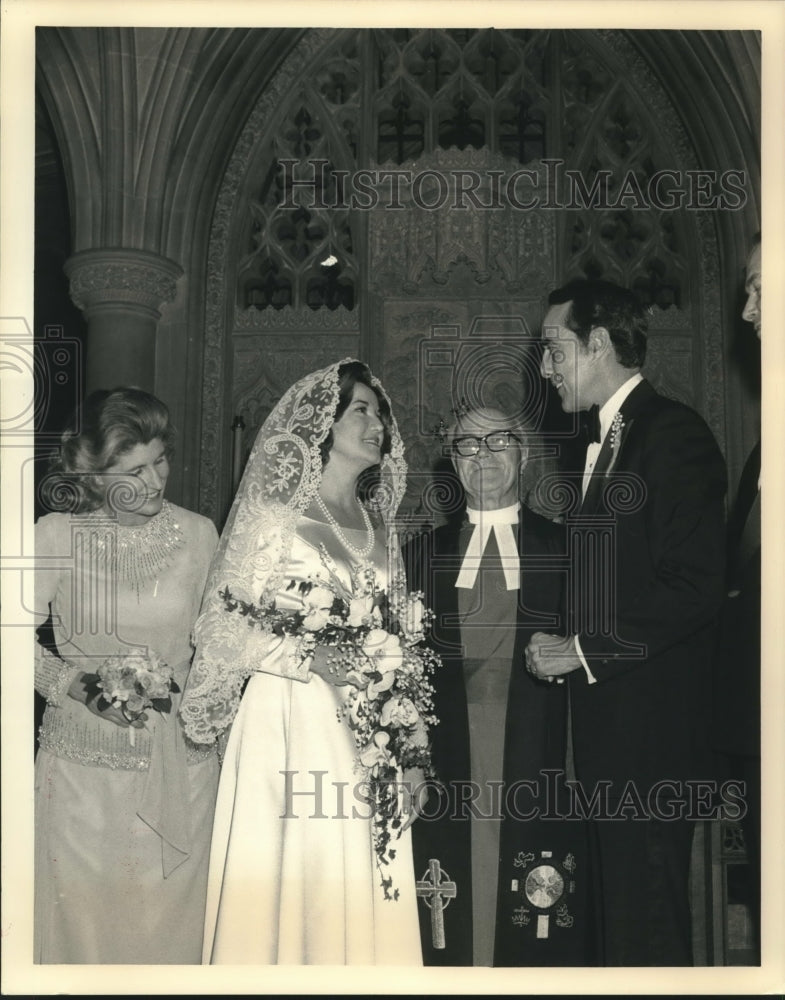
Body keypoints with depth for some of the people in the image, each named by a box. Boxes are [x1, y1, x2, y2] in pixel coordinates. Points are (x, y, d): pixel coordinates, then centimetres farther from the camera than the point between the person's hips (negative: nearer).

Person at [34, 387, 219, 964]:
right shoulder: (58, 534, -6)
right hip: (84, 759, -1)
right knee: (85, 913, 7)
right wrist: (74, 683, -12)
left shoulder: (199, 534, -1)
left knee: (172, 917, 9)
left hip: (179, 764, 1)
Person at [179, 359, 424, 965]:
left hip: (367, 733, 5)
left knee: (360, 889, 4)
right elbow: (224, 629, -6)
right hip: (291, 726, -5)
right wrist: (309, 647, -20)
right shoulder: (275, 512, -1)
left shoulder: (378, 530, 14)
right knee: (287, 887, -3)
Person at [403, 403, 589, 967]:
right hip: (449, 766, 1)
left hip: (537, 767, -1)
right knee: (452, 918, 3)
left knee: (540, 924, -1)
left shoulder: (564, 547, 8)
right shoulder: (424, 550, 13)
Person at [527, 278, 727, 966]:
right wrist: (565, 649, 6)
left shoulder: (674, 433, -10)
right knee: (618, 913, 13)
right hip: (605, 720, 9)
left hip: (652, 726, -9)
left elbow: (695, 586, -19)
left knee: (648, 925, -2)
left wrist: (585, 650, -14)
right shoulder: (602, 444, 19)